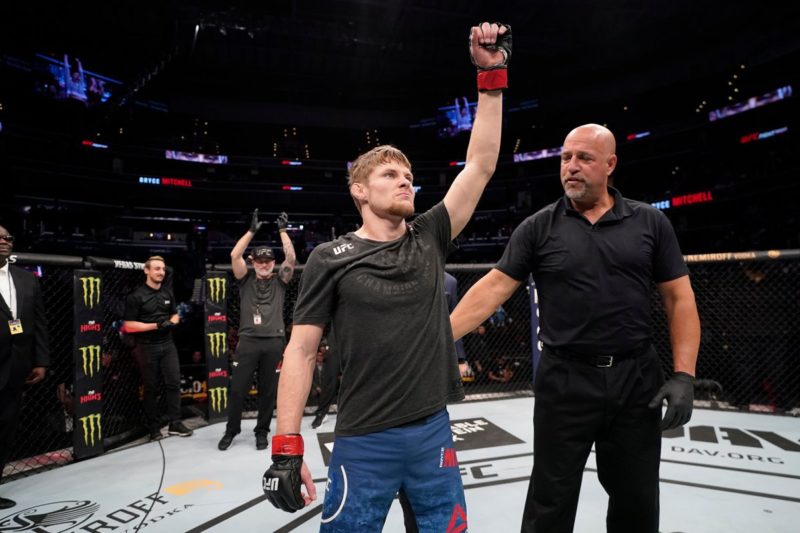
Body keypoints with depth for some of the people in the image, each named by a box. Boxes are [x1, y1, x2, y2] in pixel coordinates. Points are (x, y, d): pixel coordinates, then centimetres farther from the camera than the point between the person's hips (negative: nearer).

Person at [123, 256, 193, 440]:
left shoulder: (168, 293, 9)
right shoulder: (136, 296, -9)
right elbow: (129, 325, -11)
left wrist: (171, 323, -4)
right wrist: (155, 326, -19)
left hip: (168, 344, 5)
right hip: (147, 347, -5)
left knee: (174, 382, 1)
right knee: (151, 388, 6)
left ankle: (175, 423, 9)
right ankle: (154, 427, 17)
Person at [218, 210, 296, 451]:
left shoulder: (279, 281, 10)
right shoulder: (246, 279, 10)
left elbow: (291, 258, -3)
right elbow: (235, 255, -3)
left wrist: (282, 230, -3)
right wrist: (252, 230, -5)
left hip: (274, 342, 0)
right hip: (248, 341, 0)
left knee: (268, 390, 8)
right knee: (238, 388, 5)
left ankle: (262, 432, 22)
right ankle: (231, 430, 24)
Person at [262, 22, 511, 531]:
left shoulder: (429, 239, 4)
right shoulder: (331, 258, -6)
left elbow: (481, 165, 3)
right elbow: (301, 351, -6)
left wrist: (492, 75, 1)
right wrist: (287, 449, -11)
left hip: (434, 432, 4)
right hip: (365, 443, -3)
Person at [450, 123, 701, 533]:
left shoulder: (650, 223, 2)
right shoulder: (538, 228, -2)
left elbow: (680, 298, 4)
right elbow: (492, 289, -7)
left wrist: (683, 375, -5)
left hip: (637, 378, 2)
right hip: (564, 380, -1)